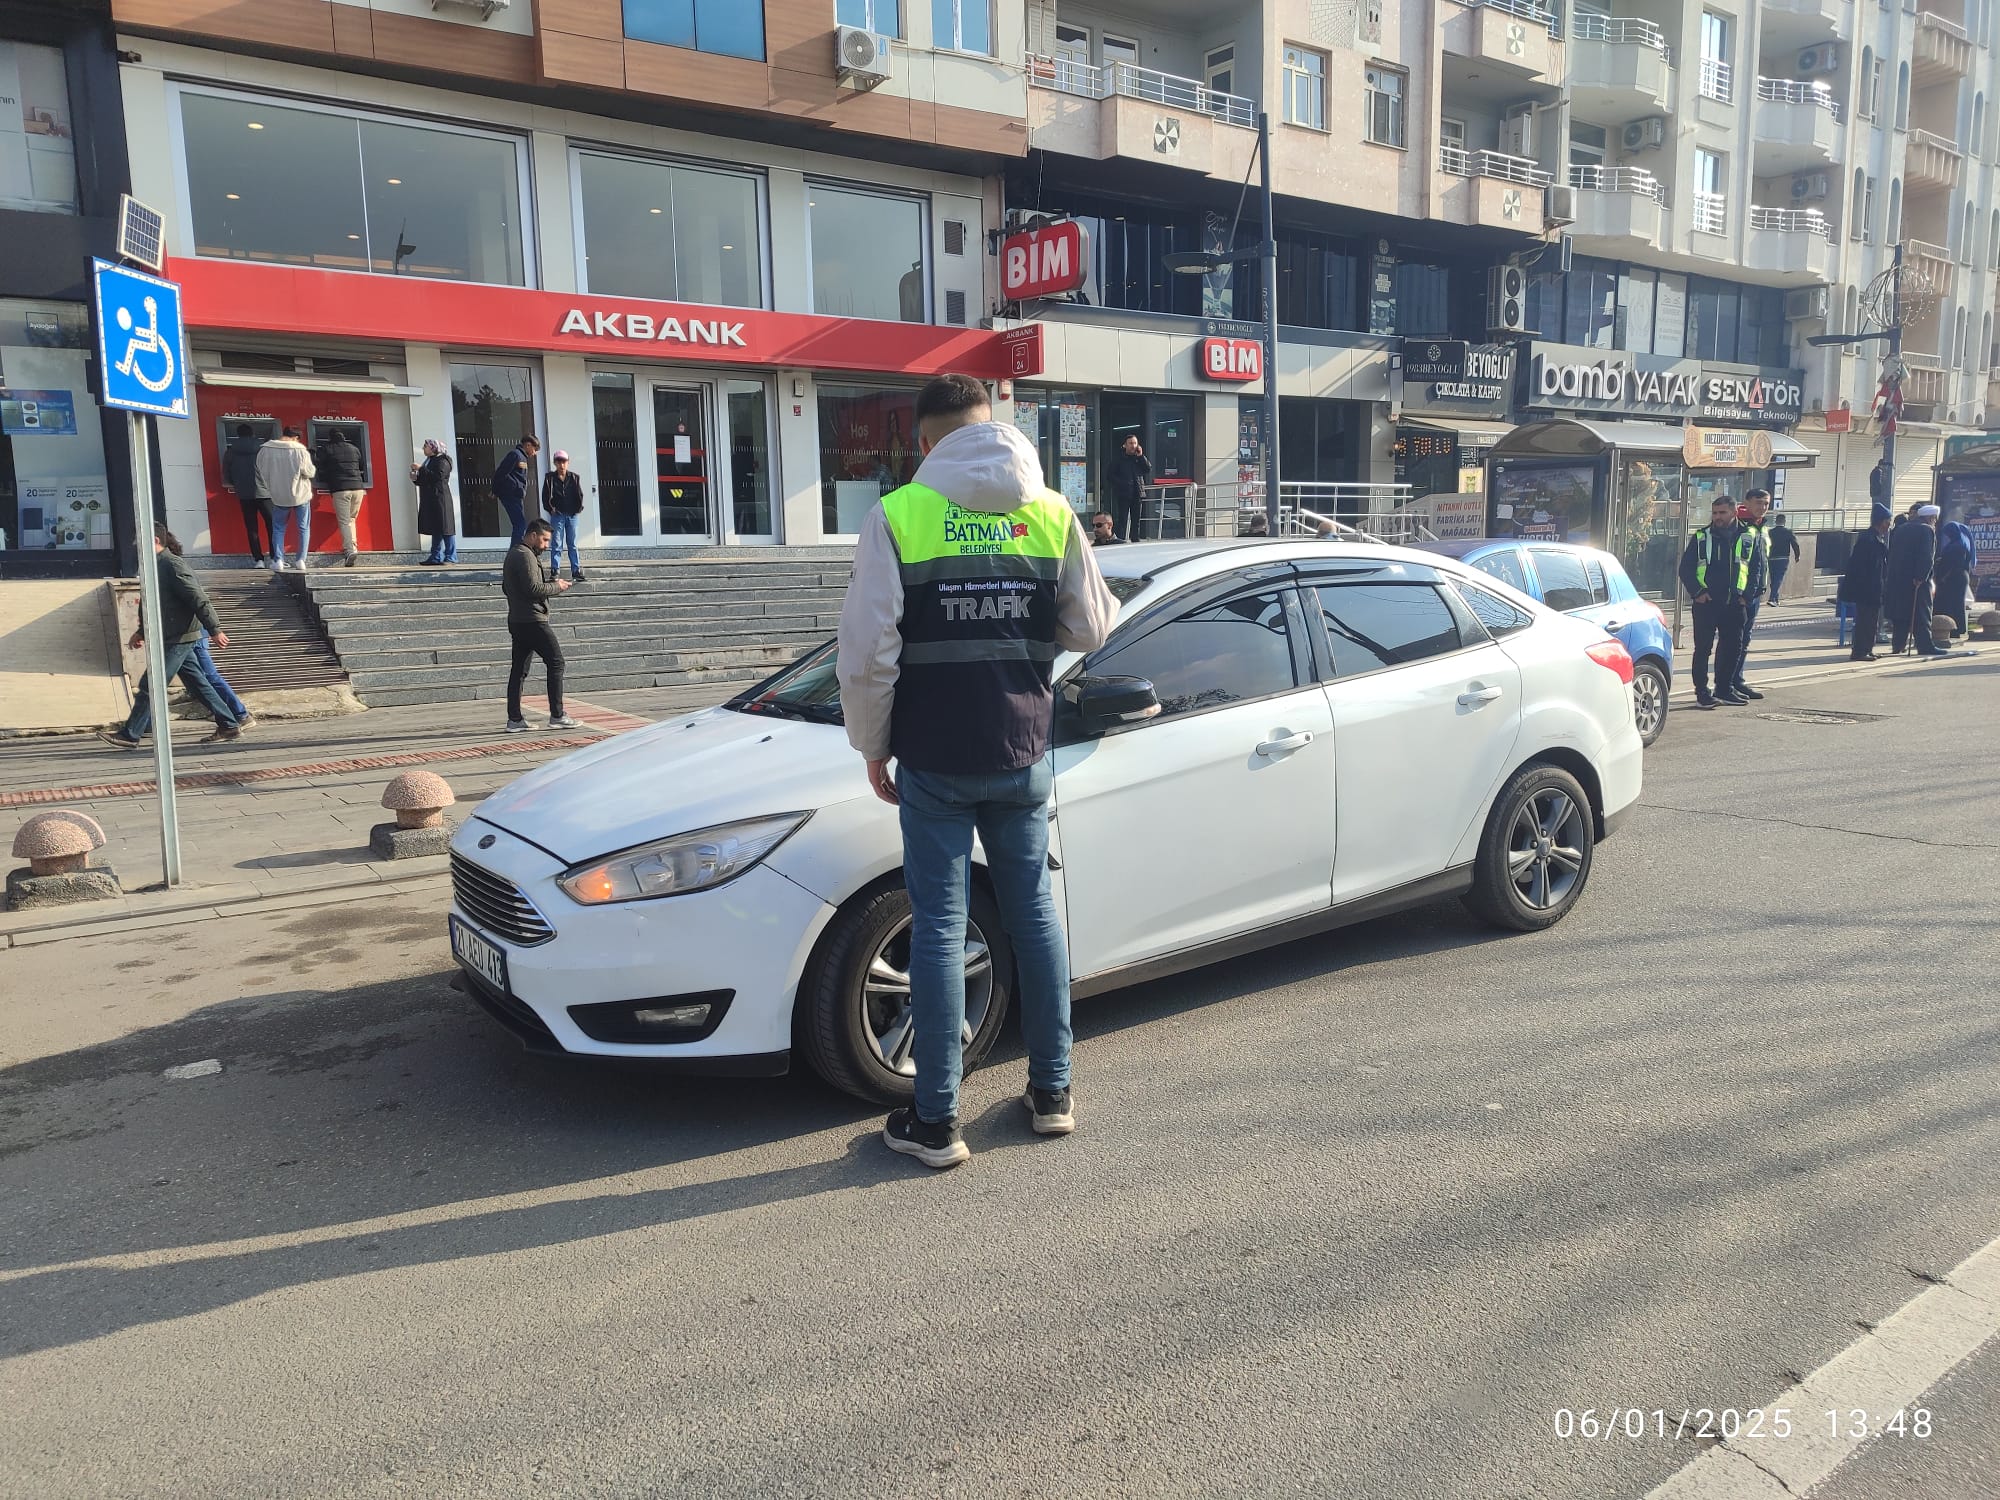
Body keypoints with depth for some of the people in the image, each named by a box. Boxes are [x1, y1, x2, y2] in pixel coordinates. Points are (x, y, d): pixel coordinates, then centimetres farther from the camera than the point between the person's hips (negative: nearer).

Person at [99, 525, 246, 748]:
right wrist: (141, 632, 26)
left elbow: (199, 600, -20)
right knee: (196, 683, 12)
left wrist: (215, 631, -22)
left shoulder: (172, 566, -16)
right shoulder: (158, 566, 15)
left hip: (179, 639, -10)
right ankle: (229, 725, 16)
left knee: (149, 686, -5)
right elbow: (154, 606, 25)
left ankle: (130, 736, 2)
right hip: (177, 638, 10)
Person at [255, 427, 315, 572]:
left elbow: (260, 473, 4)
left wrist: (268, 489, 18)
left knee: (278, 529, 14)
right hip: (301, 495, -2)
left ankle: (278, 561, 7)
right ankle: (301, 560, 6)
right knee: (304, 528, 12)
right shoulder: (300, 451, -15)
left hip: (278, 497, 2)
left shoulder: (264, 450, -5)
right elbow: (310, 473, -10)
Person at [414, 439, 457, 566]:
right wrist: (416, 477, 6)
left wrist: (421, 470, -18)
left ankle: (451, 557, -7)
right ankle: (436, 557, 10)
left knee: (444, 527, -8)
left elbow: (438, 476, -22)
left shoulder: (442, 461, -7)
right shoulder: (429, 461, 20)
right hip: (430, 500, 9)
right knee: (435, 529, 8)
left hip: (440, 498, -9)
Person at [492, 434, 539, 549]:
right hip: (512, 496, -10)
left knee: (520, 526, 11)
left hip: (517, 497, 10)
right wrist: (496, 492, -8)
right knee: (521, 526, -13)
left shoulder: (523, 457, 20)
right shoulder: (515, 454, -11)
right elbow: (501, 473, -16)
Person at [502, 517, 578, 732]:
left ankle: (514, 719, 7)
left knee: (519, 669, 8)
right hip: (532, 620, -10)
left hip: (516, 620, 10)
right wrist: (556, 587, -5)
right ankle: (557, 716, -4)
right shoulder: (525, 556, -12)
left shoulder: (513, 554, 18)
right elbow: (533, 588, -21)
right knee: (555, 662, -4)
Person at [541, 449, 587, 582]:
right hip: (557, 515, -2)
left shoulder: (574, 478, 6)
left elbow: (580, 495, 7)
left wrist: (579, 509, -4)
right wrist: (550, 509, -8)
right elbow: (545, 496, 1)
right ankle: (555, 572, -3)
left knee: (573, 544, 6)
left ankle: (576, 571, 7)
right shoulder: (550, 478, 1)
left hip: (572, 515, 2)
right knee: (556, 544, -2)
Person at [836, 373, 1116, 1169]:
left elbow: (868, 653, -11)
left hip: (935, 761, -3)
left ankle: (935, 1120, 11)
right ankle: (1052, 1091, 26)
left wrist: (873, 746, 2)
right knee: (1033, 911, 16)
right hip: (1023, 756, 3)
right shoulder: (1052, 513, 2)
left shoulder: (897, 515, -8)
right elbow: (1090, 631, 6)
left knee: (940, 925, 4)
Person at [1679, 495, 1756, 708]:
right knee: (1703, 647, -4)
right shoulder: (1701, 537, 1)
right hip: (1706, 603, -3)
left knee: (1732, 647, 9)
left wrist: (1746, 594, 4)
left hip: (1734, 603, 3)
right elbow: (1685, 568, 2)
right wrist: (1697, 592, -8)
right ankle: (1702, 693, 0)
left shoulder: (1748, 537, 6)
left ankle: (1725, 689, 21)